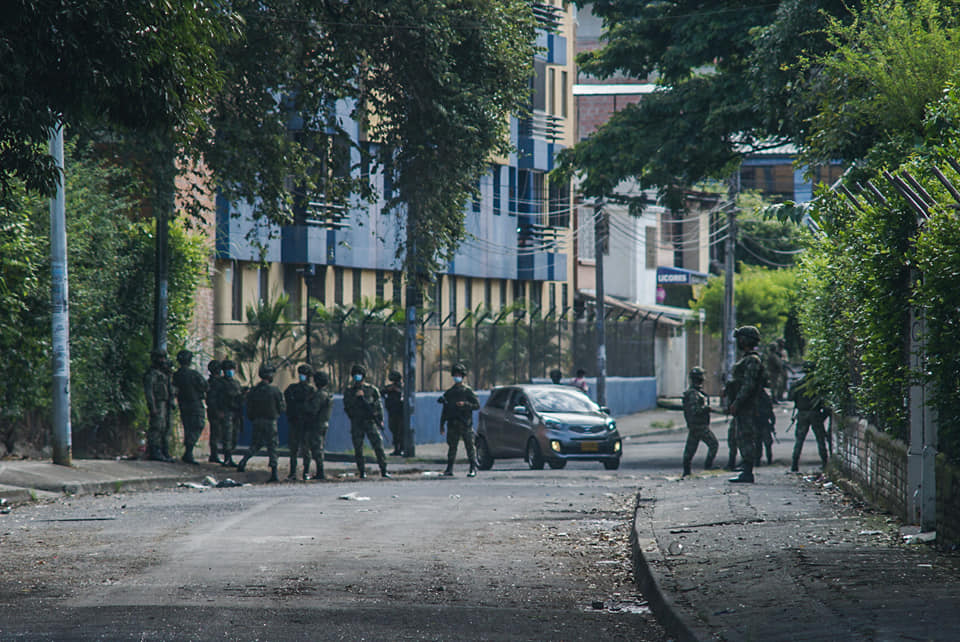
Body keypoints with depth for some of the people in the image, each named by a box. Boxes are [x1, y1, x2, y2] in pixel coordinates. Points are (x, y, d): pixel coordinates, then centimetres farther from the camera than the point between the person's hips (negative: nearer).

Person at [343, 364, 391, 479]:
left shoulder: (372, 390, 10)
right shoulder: (349, 392, 10)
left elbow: (378, 405, 11)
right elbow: (347, 405, -3)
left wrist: (380, 420, 3)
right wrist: (356, 396, -14)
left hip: (370, 421, -1)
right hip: (356, 424, 1)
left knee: (378, 445, -10)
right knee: (358, 449, -1)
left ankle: (383, 470, -8)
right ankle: (362, 472, 7)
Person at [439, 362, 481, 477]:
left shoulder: (468, 390, 3)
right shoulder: (449, 392, 15)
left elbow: (477, 405, -1)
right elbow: (445, 410, 18)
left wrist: (464, 404, -16)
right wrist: (441, 424, 13)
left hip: (465, 424, -4)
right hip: (453, 425, 4)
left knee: (470, 446, -4)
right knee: (451, 447, 3)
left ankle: (473, 469, -3)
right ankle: (449, 469, 7)